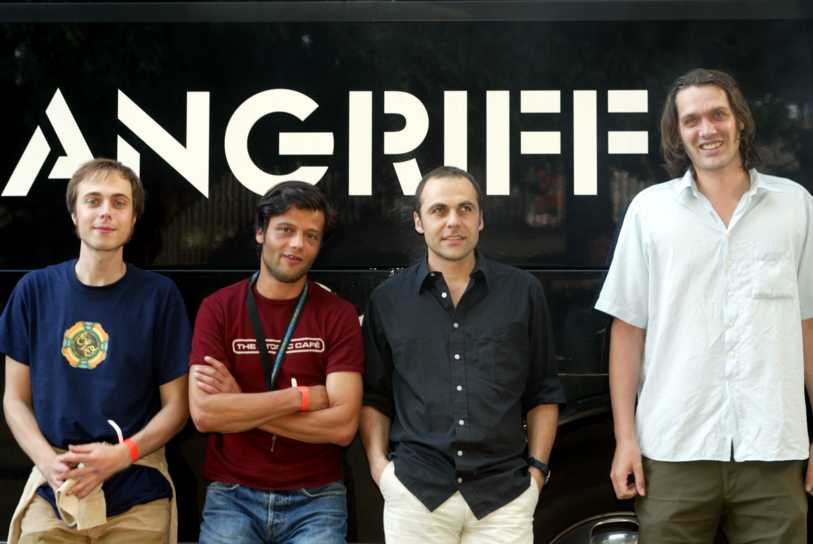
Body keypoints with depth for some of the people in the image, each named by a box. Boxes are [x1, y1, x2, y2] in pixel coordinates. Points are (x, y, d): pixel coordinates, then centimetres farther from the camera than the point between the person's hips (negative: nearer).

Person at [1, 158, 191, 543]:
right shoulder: (35, 290, 1)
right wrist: (48, 461, -12)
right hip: (53, 490, 1)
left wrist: (120, 455, -16)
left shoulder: (159, 295, -3)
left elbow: (175, 406, 0)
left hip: (137, 494, -1)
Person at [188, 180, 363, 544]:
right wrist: (301, 397, -12)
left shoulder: (338, 315, -2)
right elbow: (203, 413, -11)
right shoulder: (218, 309, 0)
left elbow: (342, 425, -11)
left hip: (315, 500, 0)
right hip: (232, 496, 1)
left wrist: (240, 404, -11)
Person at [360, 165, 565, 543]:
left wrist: (538, 467, 2)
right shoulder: (388, 300, 6)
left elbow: (544, 392, 9)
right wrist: (378, 464, -1)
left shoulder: (523, 292, 6)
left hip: (505, 494, 0)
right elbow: (374, 395, 11)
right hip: (414, 492, 0)